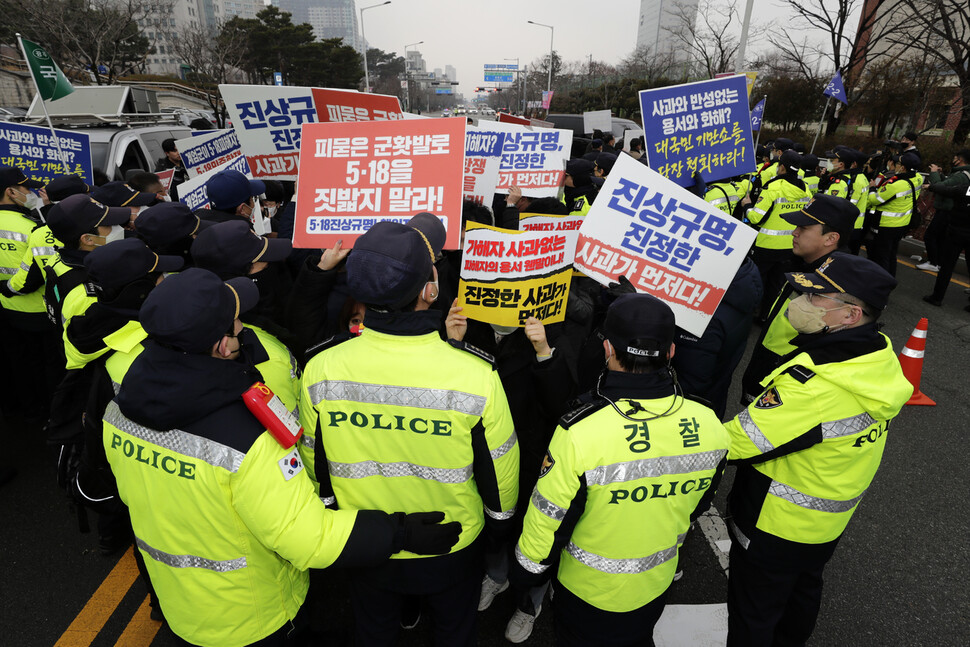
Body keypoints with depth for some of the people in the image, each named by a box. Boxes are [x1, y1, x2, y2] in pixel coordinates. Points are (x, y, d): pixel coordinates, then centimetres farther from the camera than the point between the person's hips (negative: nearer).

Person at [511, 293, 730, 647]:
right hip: (656, 587, 4)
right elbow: (699, 504, -1)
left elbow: (547, 522, -23)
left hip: (588, 588, -3)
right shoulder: (709, 425, -21)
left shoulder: (579, 433, -36)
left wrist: (526, 568, -2)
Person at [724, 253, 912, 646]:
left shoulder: (813, 387, -39)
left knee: (752, 615, 17)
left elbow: (734, 442, -31)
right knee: (803, 589, 33)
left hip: (775, 526, -9)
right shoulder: (879, 356, -12)